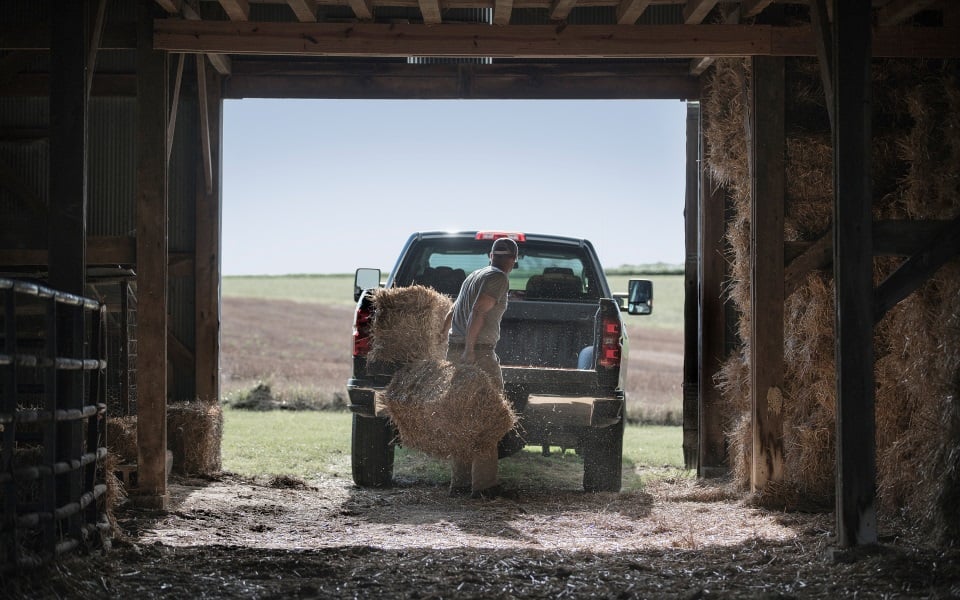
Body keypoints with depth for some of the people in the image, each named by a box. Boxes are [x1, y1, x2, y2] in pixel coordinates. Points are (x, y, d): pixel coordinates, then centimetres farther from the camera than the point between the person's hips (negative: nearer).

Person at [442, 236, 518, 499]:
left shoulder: (474, 276, 21)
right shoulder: (498, 279, -6)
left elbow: (452, 313, 30)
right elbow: (478, 312, -19)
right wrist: (469, 349, -22)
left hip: (455, 350, 9)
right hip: (479, 353, -9)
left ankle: (459, 482, 13)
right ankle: (484, 484, -6)